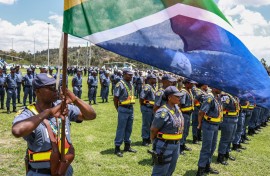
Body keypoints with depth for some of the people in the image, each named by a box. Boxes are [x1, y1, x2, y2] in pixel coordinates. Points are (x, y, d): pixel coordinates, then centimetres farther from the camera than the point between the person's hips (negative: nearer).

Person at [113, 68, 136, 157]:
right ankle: (117, 148, 6)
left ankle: (127, 146, 28)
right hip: (123, 109, -8)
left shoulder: (131, 84, 11)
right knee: (121, 129, -2)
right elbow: (115, 98, -11)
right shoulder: (120, 84, -12)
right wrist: (118, 109, -5)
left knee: (129, 129, 15)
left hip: (131, 108, 8)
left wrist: (131, 106, 13)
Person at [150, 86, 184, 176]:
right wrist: (155, 143, -5)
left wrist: (177, 141, 15)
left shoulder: (177, 108, 4)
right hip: (164, 146, -8)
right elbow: (153, 130, -17)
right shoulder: (163, 112, -23)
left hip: (176, 145, 8)